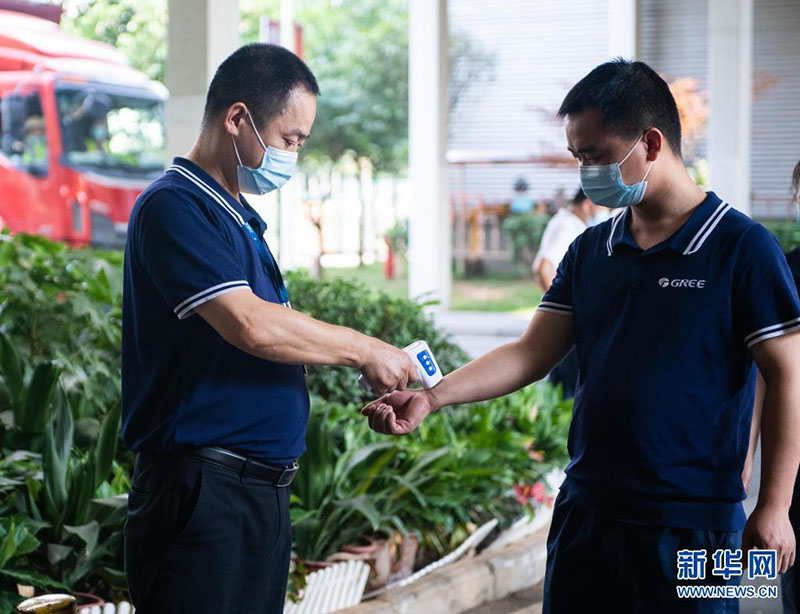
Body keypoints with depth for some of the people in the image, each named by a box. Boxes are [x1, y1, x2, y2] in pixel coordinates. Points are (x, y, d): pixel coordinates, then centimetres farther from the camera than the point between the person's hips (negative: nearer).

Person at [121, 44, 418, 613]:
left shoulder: (240, 218, 18)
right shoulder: (172, 207, -12)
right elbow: (252, 326, -22)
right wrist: (364, 350, -11)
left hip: (265, 492, 9)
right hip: (203, 490, -9)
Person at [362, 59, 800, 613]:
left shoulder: (742, 248, -8)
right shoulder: (591, 250, 11)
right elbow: (532, 354, 8)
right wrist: (431, 397, -5)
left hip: (693, 525, -6)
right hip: (585, 512, 6)